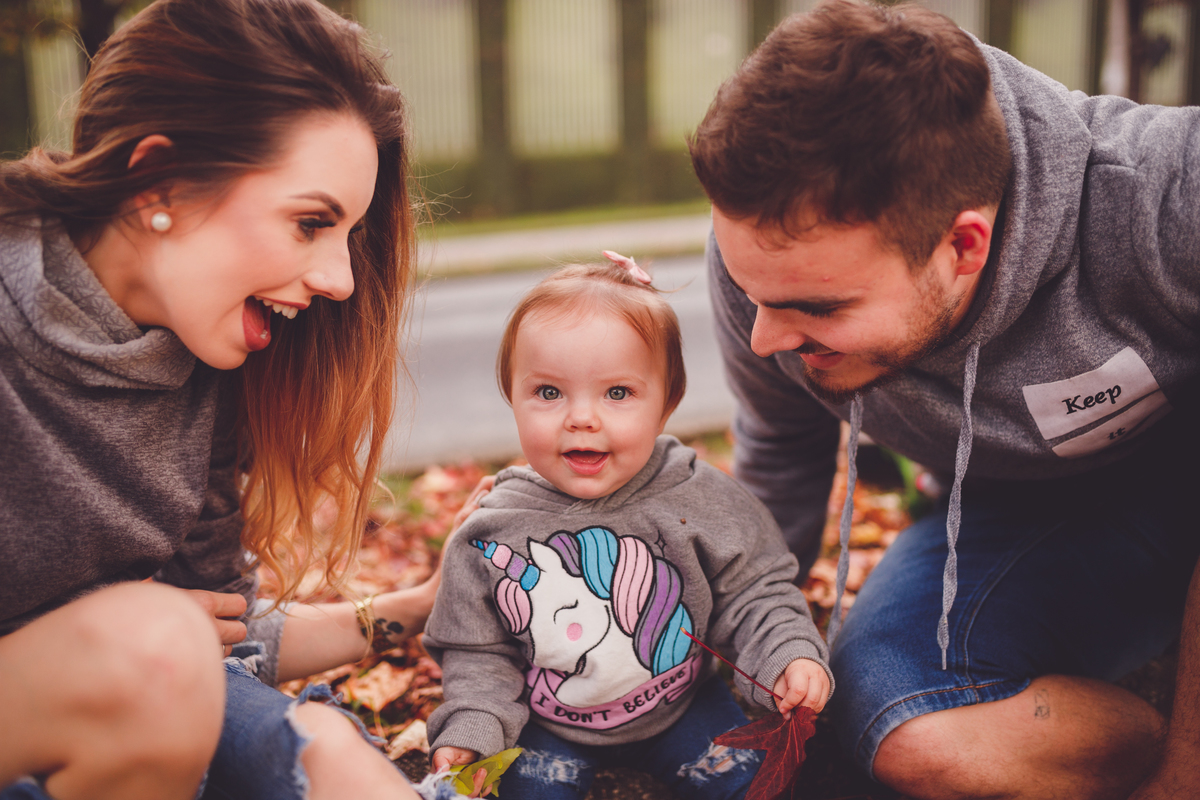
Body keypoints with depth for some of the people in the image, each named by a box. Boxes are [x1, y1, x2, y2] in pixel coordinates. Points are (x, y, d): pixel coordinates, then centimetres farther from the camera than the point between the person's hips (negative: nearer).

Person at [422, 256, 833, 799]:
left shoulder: (700, 501, -19)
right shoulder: (492, 531, -18)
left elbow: (755, 593, -9)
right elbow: (479, 652, -6)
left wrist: (790, 655, -26)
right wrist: (471, 731, -18)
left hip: (679, 707, 1)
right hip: (549, 725, 0)